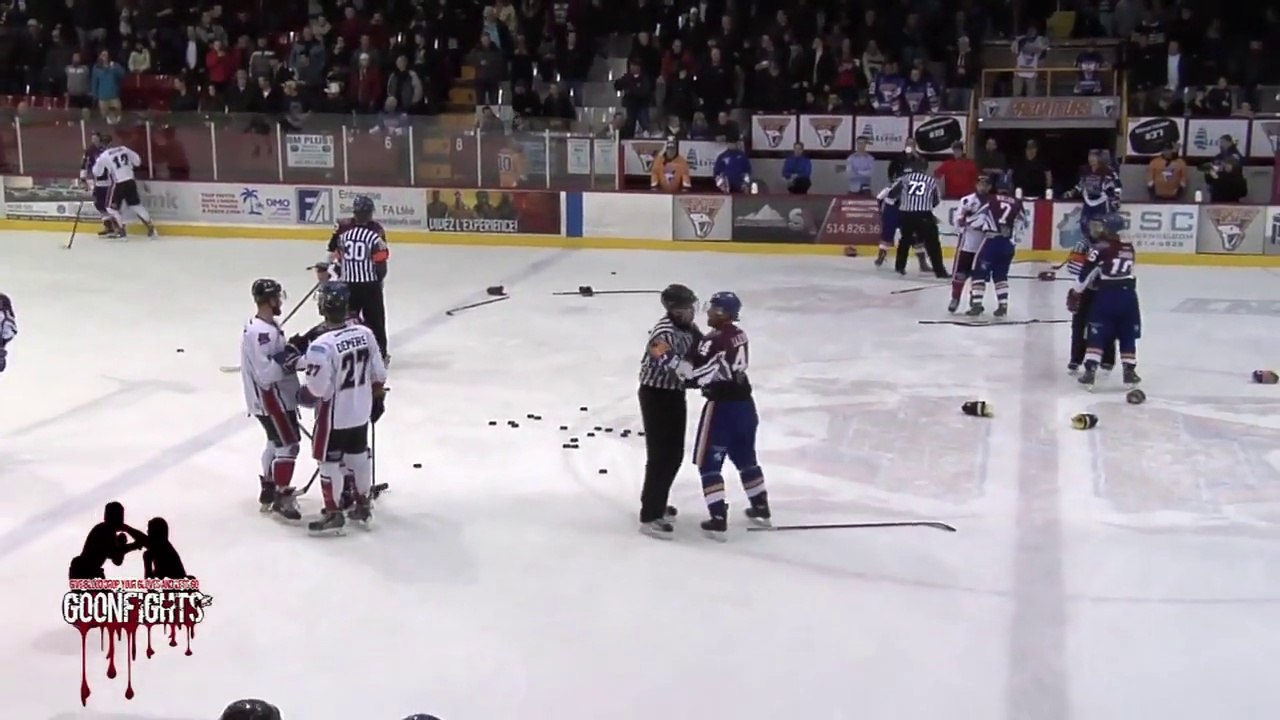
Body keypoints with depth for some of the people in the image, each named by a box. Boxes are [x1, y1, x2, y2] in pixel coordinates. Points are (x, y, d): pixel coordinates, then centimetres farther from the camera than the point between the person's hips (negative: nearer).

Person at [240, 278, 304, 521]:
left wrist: (295, 348, 1)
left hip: (277, 395, 11)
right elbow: (265, 372, -28)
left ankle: (268, 491, 34)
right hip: (270, 398, -11)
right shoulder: (260, 332, -24)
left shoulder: (266, 326, 8)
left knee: (276, 442, 21)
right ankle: (281, 498, 1)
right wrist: (290, 355, -28)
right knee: (288, 445, -6)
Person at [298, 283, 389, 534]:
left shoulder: (321, 346, -27)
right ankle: (364, 506, 34)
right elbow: (378, 375, 1)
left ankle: (333, 515, 18)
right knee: (359, 457, 21)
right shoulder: (365, 333, -8)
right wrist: (377, 399, 17)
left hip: (334, 416, -6)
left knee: (329, 462, 9)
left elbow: (316, 389, -22)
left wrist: (302, 396, 0)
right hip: (361, 412, 6)